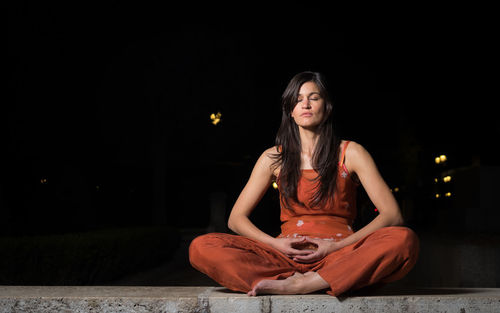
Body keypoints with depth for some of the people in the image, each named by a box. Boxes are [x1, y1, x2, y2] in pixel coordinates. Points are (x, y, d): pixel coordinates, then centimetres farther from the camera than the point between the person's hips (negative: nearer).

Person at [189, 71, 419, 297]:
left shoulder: (350, 154, 7)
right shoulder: (274, 158, 13)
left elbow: (392, 215, 0)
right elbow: (236, 218, 12)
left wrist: (338, 246, -12)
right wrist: (275, 244, -7)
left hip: (340, 255, -1)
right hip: (287, 258, 1)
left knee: (405, 240, -32)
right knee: (201, 248, -20)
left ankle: (298, 284, -34)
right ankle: (295, 282, -31)